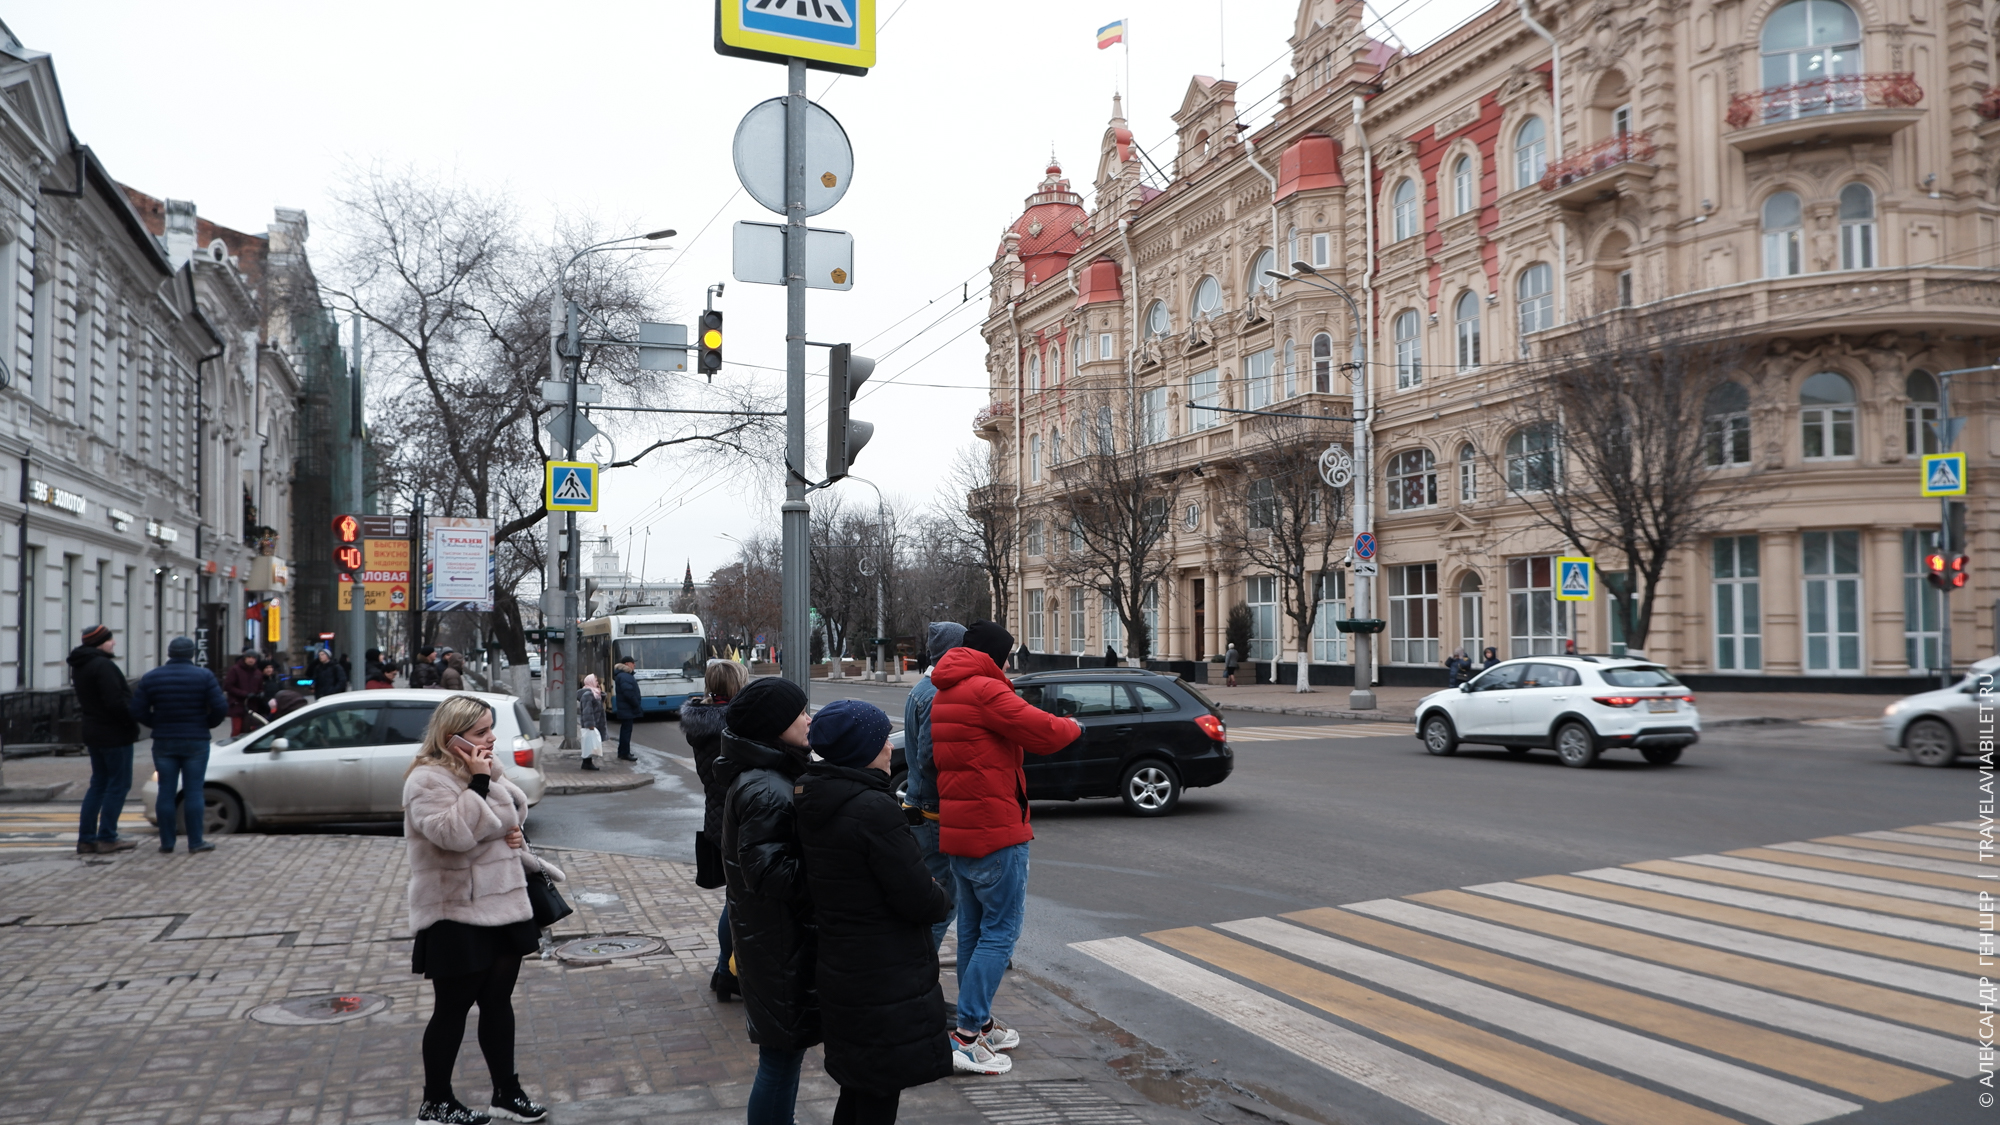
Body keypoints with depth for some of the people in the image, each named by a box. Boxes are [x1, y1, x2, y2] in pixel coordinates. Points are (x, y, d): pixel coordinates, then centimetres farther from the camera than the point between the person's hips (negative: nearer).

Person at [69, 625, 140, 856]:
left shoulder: (79, 666, 11)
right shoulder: (103, 666, -19)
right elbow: (115, 702, -24)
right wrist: (132, 722, -11)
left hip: (93, 733, 9)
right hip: (114, 734, -9)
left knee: (99, 784, 14)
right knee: (119, 785, -1)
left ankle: (86, 839, 14)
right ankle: (107, 838, -1)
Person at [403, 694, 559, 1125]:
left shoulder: (485, 771, 9)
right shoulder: (428, 779, -17)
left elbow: (512, 816, 25)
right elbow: (455, 833, -31)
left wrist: (516, 833, 3)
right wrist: (478, 783, -26)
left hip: (504, 906, 8)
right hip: (456, 916, -7)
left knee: (498, 1000, 14)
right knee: (453, 1007, 4)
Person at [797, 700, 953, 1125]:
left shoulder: (814, 805, 4)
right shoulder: (874, 809, -24)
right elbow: (920, 899, -22)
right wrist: (942, 898, 1)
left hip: (841, 973, 9)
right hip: (886, 982, -9)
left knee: (858, 1087, 23)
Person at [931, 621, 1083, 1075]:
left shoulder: (945, 695, 15)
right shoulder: (985, 690, -16)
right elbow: (1043, 732, -16)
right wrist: (1074, 727, 3)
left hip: (957, 831, 10)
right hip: (995, 832, -10)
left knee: (974, 929, 17)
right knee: (1001, 930, -4)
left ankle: (979, 1024, 26)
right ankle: (967, 1033, -6)